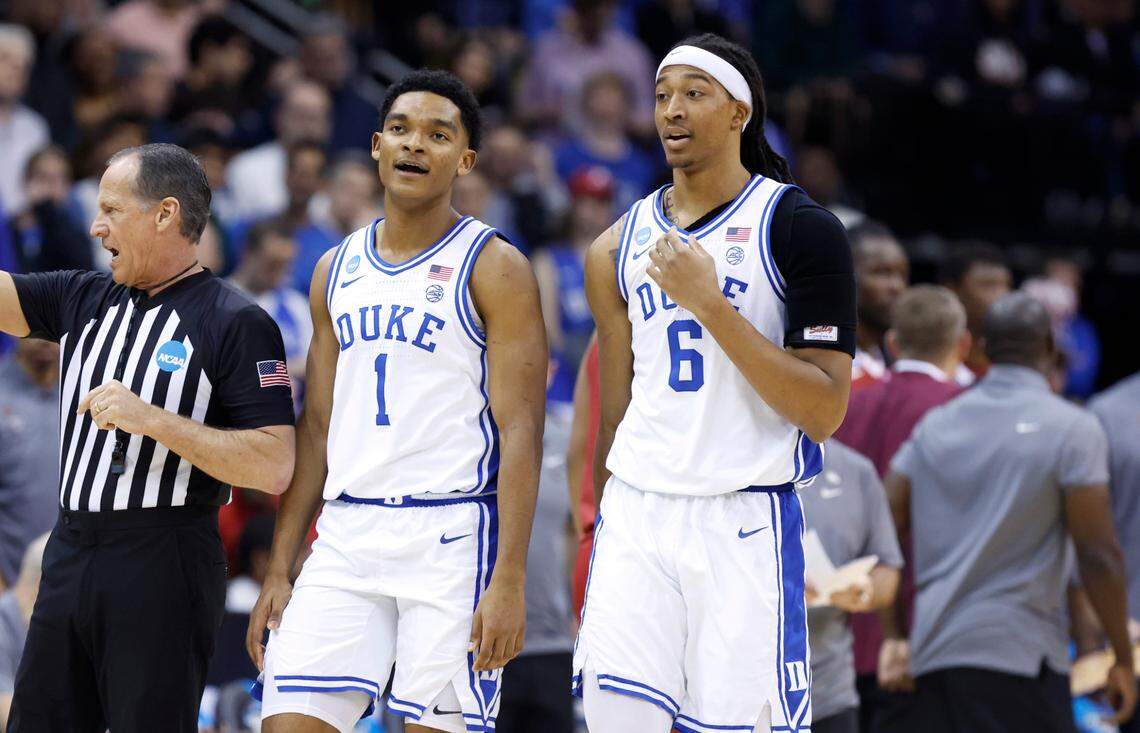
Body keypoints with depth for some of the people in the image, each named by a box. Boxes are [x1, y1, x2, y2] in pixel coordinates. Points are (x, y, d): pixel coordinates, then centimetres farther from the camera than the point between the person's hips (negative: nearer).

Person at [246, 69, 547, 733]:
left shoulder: (493, 268, -2)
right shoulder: (337, 271, 15)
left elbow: (521, 432, -8)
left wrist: (510, 579, -17)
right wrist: (279, 572, 11)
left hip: (450, 534, -5)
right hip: (347, 533, 5)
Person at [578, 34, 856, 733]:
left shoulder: (800, 228, -5)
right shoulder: (623, 244, 12)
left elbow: (826, 411, -12)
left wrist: (708, 302, -17)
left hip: (744, 523, -4)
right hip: (635, 517, 4)